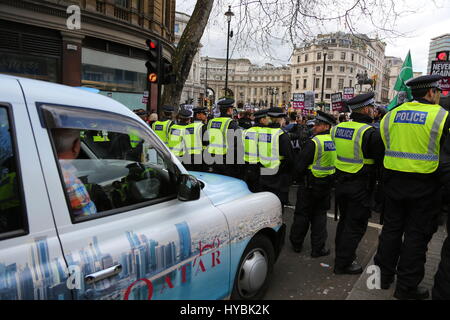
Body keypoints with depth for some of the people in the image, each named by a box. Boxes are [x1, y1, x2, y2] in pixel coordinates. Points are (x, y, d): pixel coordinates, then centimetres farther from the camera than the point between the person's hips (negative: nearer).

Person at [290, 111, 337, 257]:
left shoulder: (314, 142, -19)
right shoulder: (334, 142, 0)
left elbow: (301, 167, -18)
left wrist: (299, 179, 1)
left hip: (310, 185, -5)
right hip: (327, 185, 5)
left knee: (302, 214, 10)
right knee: (320, 215, 14)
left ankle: (296, 243, 26)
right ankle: (318, 248, 17)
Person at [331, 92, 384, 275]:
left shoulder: (338, 128, 2)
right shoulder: (370, 133, -18)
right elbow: (381, 158, -13)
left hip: (341, 183, 7)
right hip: (360, 186, -7)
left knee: (344, 220, 21)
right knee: (355, 225, 6)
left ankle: (342, 254, 36)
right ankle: (343, 263, 14)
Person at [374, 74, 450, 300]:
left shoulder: (392, 114, 4)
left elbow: (382, 148, 9)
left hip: (394, 181, 4)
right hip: (424, 185, -4)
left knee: (391, 228, 16)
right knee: (417, 234, 6)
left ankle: (384, 275, 28)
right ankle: (406, 286, 16)